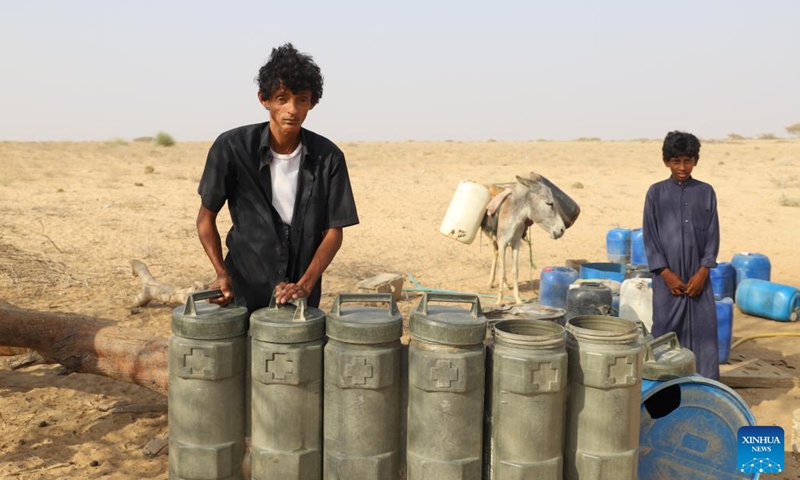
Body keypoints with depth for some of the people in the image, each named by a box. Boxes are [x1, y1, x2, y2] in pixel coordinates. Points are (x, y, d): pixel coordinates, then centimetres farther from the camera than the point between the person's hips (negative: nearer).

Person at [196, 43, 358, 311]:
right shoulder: (232, 147, -8)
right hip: (243, 292, -1)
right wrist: (222, 273, -9)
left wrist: (305, 285, -14)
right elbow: (206, 217, 2)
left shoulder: (327, 158, -5)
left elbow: (334, 231, -2)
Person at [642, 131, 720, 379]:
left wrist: (702, 273, -6)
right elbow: (650, 237, 0)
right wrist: (667, 274, -7)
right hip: (667, 276, -1)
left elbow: (713, 235, 4)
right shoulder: (656, 193, 2)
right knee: (665, 331, 2)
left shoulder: (706, 192, 5)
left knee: (703, 328, -1)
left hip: (698, 276, 1)